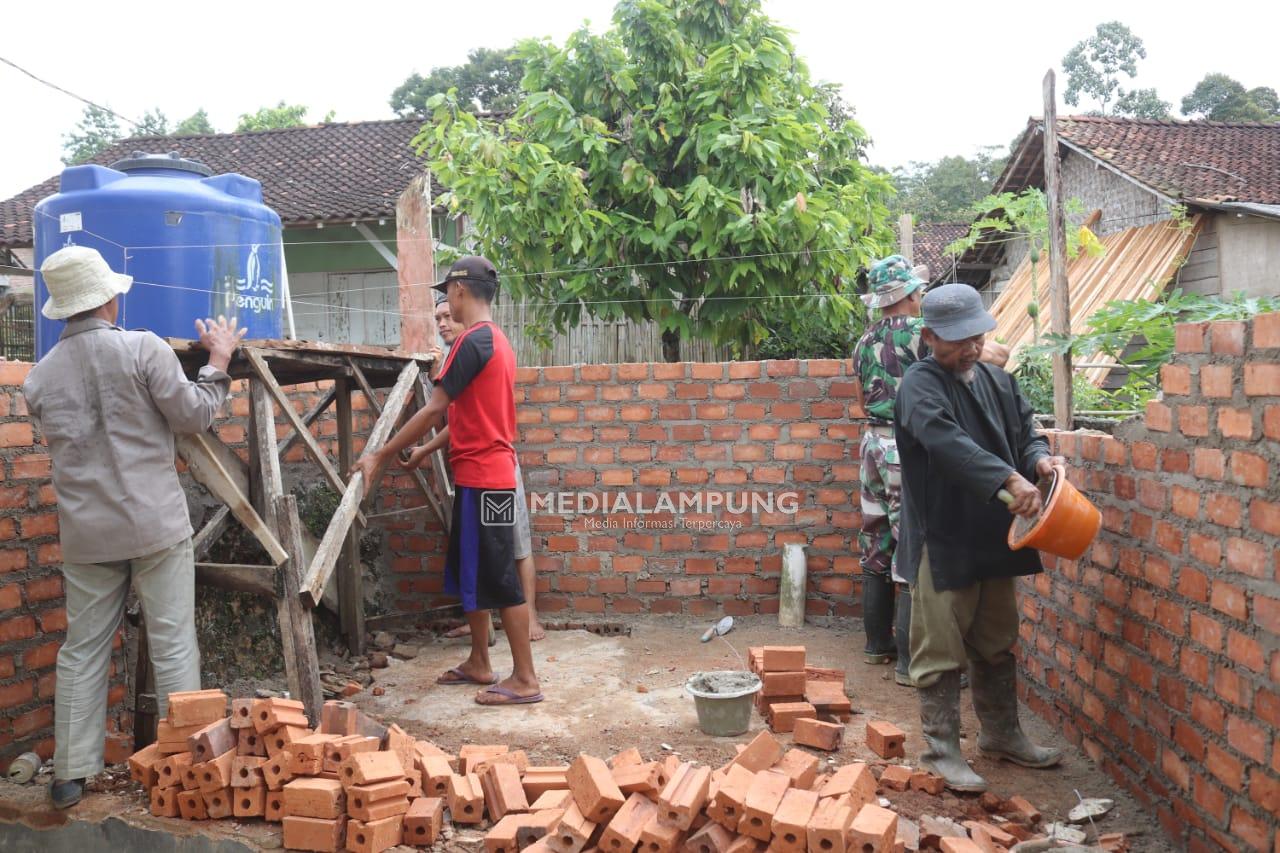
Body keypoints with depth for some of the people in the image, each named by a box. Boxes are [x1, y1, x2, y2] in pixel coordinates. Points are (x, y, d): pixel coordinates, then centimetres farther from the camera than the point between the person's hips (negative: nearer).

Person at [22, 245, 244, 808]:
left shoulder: (40, 377, 5)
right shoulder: (143, 349, -10)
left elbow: (62, 445, 15)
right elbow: (193, 415, -7)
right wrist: (219, 362, 7)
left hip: (86, 533, 4)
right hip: (155, 524, -4)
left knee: (82, 649, 13)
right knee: (173, 646, 4)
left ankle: (71, 773, 18)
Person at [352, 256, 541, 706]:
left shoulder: (474, 340, -16)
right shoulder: (494, 338, 16)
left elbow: (435, 409, -16)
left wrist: (381, 456, -10)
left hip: (484, 477, -10)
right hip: (480, 475, 10)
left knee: (498, 576, -4)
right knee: (470, 572, 17)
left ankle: (525, 680, 3)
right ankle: (479, 663, 27)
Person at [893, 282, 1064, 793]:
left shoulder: (998, 382, 11)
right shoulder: (920, 385, -13)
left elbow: (1024, 432, 12)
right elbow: (948, 442, -28)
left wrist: (1039, 458, -12)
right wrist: (1010, 479, -38)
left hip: (993, 538, 7)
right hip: (942, 542, -7)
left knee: (998, 646, 20)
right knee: (942, 652, 2)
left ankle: (1001, 734, 36)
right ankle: (941, 749, 14)